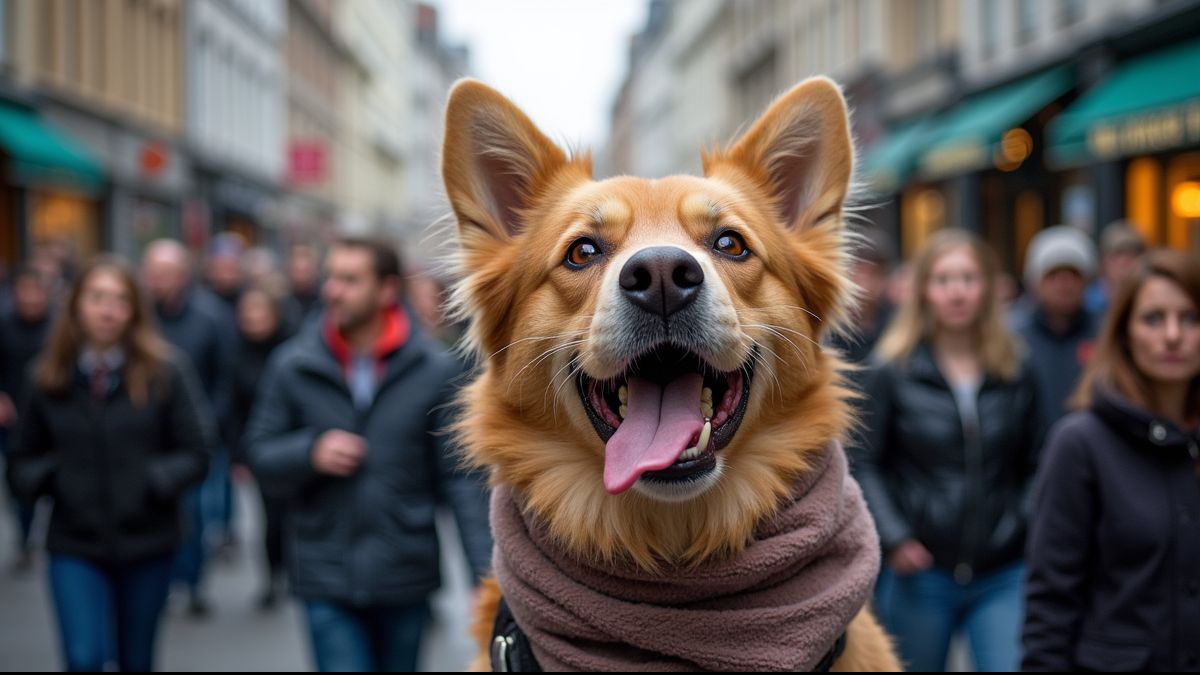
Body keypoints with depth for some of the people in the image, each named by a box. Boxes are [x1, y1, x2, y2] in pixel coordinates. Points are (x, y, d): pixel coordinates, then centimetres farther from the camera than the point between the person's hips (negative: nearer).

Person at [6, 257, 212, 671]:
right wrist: (41, 477, -10)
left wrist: (155, 479, -19)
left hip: (146, 543, 0)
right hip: (74, 545, 0)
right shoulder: (49, 378, 0)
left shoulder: (165, 371, -6)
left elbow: (196, 453, -4)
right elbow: (25, 458, 10)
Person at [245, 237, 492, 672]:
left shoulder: (435, 370, -3)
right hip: (326, 576, 0)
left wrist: (485, 569, -11)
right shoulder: (292, 365, 0)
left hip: (405, 575, 1)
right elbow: (261, 455, 5)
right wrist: (310, 452, -16)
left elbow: (460, 475, -4)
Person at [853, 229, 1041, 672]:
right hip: (921, 572, -1)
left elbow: (1031, 467, 13)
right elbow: (866, 464, -1)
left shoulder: (1015, 373, 6)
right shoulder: (894, 371, -2)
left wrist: (1026, 529, 0)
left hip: (1003, 574, 1)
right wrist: (894, 538, -12)